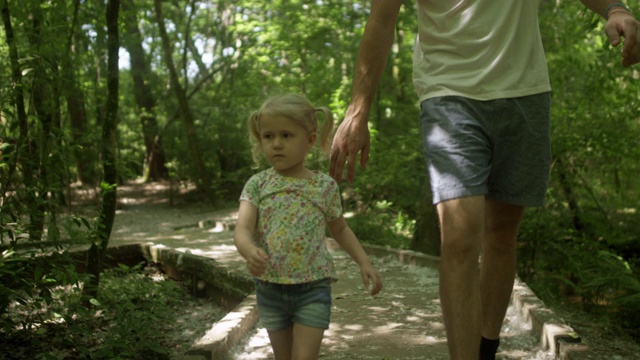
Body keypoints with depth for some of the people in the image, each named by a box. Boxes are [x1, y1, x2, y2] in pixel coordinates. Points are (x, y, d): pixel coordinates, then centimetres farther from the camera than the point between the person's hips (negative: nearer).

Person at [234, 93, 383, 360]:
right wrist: (250, 252, -39)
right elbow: (242, 230, -16)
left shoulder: (324, 186, -2)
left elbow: (340, 229, 14)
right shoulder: (257, 185, -3)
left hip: (313, 287, -2)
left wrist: (364, 263, 3)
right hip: (270, 287, 2)